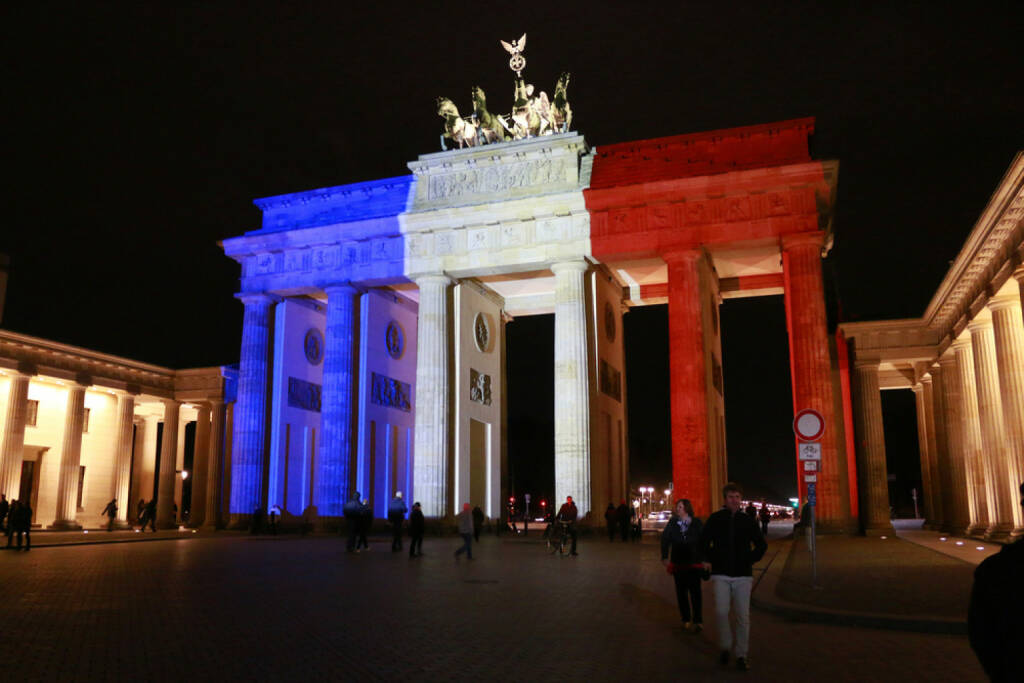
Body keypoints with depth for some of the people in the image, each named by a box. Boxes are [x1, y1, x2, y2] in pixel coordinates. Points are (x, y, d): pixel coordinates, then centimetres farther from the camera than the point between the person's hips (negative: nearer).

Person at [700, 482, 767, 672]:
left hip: (743, 574, 1)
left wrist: (751, 560, 7)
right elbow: (704, 541, 13)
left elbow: (761, 544, 17)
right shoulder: (715, 519, 2)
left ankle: (741, 655, 12)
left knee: (743, 616, 0)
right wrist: (709, 559, 4)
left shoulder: (748, 520, 5)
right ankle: (725, 647, 12)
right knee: (721, 612, -11)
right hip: (720, 574, -1)